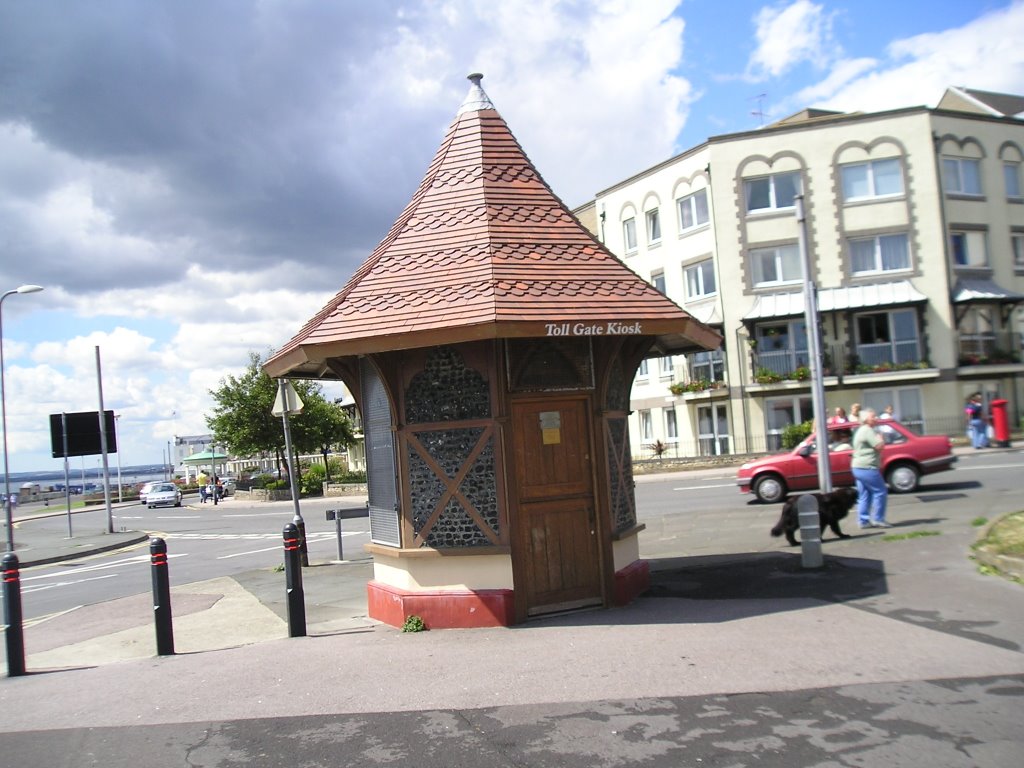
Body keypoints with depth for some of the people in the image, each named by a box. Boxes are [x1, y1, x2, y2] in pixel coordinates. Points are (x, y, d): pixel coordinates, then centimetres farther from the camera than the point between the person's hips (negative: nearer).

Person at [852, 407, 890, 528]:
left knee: (864, 495, 10)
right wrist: (880, 438, 0)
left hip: (858, 467, 10)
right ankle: (878, 519, -4)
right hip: (867, 468, -10)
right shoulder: (868, 431, -14)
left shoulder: (860, 430, 19)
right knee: (880, 492, -5)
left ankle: (863, 521, 11)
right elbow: (879, 446, -19)